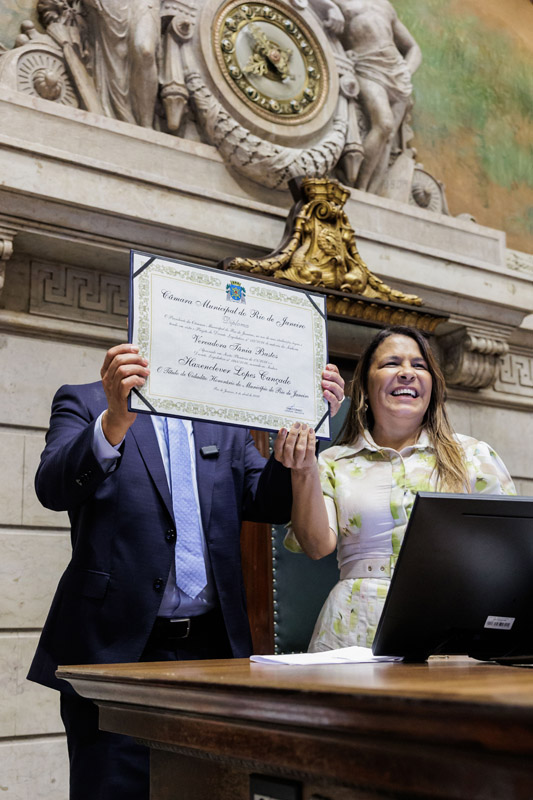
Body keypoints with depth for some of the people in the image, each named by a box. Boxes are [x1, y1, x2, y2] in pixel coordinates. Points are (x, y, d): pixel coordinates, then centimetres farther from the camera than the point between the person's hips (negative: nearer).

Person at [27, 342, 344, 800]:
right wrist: (114, 422, -33)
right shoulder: (85, 404, 4)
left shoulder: (226, 423, 15)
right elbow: (53, 488, -14)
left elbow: (269, 503, 6)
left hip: (213, 651, 4)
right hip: (118, 646, -3)